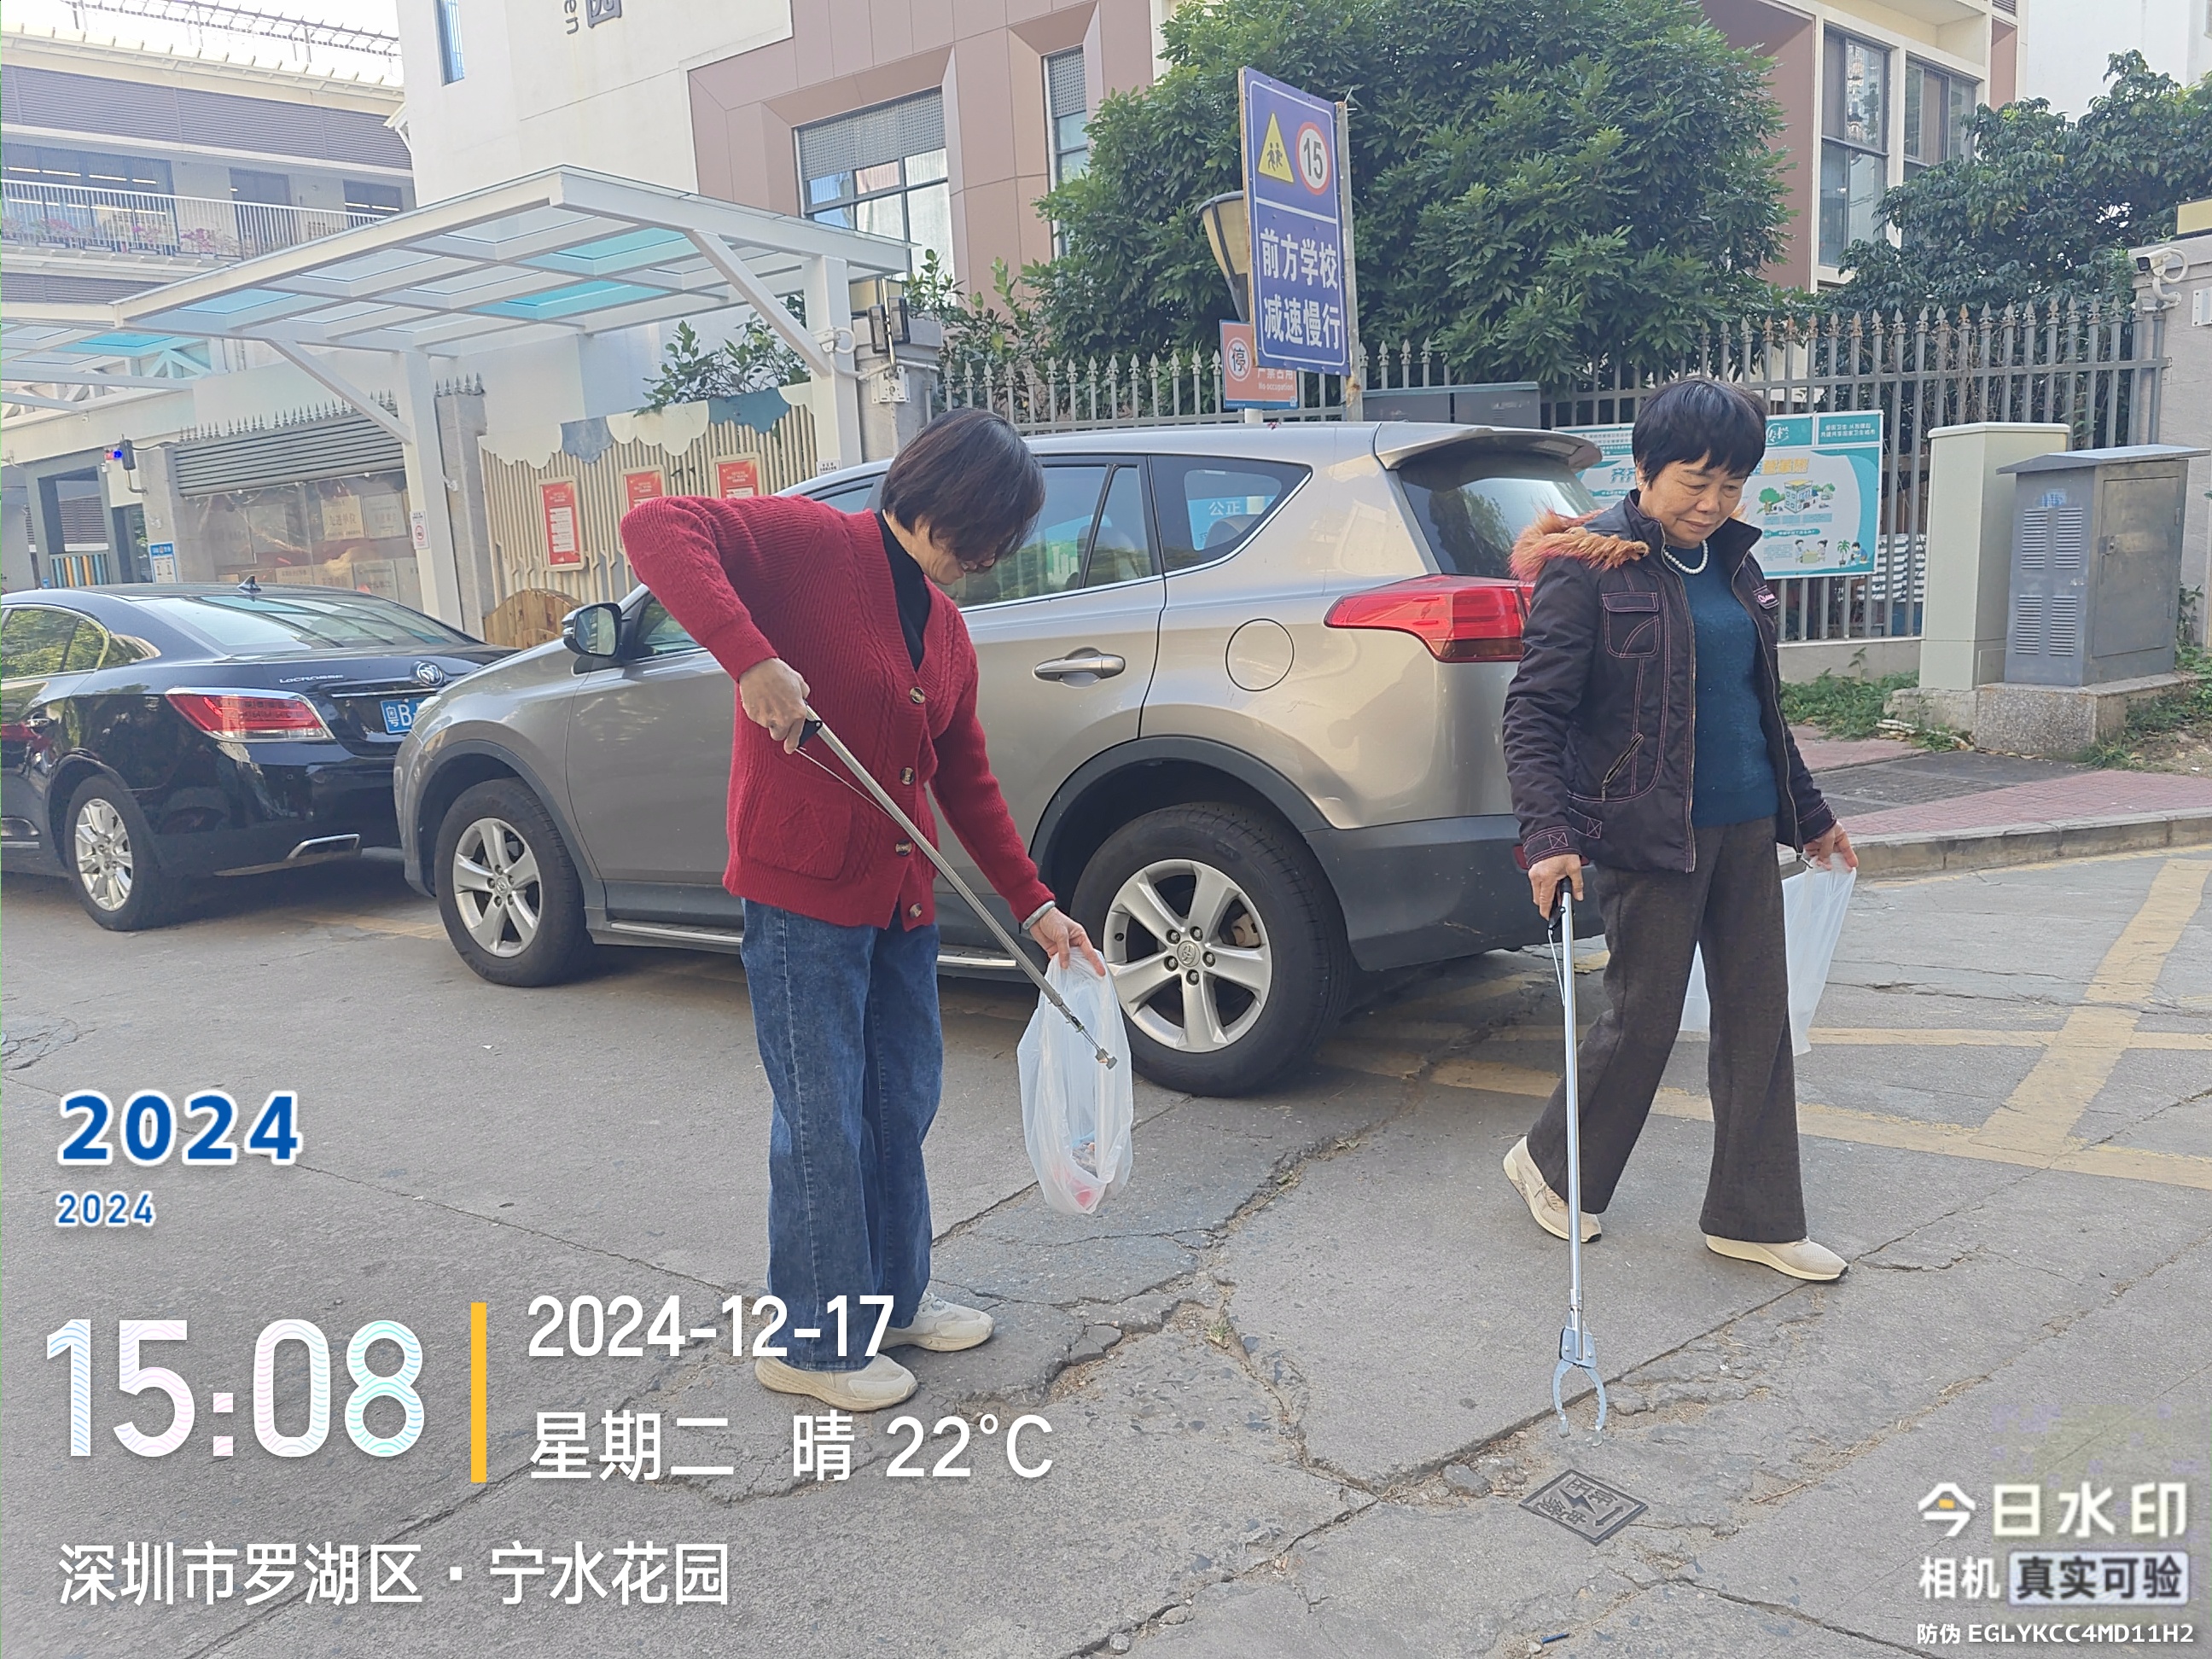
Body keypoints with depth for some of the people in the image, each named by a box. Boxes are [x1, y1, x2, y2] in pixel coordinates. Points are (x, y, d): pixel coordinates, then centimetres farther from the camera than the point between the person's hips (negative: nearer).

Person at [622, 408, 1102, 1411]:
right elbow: (656, 528, -23)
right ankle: (810, 1341, 19)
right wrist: (752, 656, -35)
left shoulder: (946, 630, 12)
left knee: (903, 1104, 18)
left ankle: (892, 1297, 36)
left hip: (902, 902, 8)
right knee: (824, 1123, 1)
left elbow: (967, 781, 17)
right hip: (801, 894, -8)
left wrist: (1034, 905, 14)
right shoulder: (807, 541, -10)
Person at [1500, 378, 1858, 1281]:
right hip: (1650, 833, -7)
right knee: (1645, 1016, 3)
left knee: (1758, 1015, 9)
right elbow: (1532, 711, -14)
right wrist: (1549, 834, -24)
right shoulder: (1590, 568, -10)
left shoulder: (1731, 563, 11)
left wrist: (1810, 813, 25)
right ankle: (1551, 1165, 27)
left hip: (1745, 827, 7)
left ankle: (1753, 1218, 22)